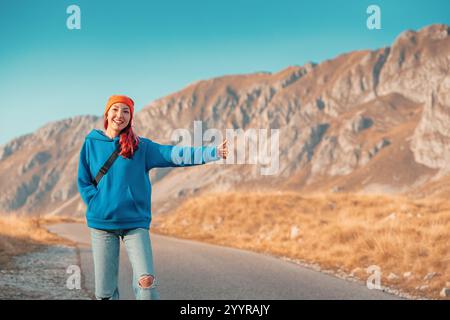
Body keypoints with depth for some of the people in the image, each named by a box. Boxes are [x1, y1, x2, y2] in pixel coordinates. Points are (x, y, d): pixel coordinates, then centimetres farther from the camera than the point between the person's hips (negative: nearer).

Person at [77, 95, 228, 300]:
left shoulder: (140, 146, 4)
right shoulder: (92, 143, 7)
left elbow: (175, 154, -6)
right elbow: (83, 181, 8)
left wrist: (214, 152, -16)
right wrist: (98, 205, -6)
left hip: (135, 223, -1)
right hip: (102, 223, 1)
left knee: (146, 280, -16)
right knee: (104, 291, 2)